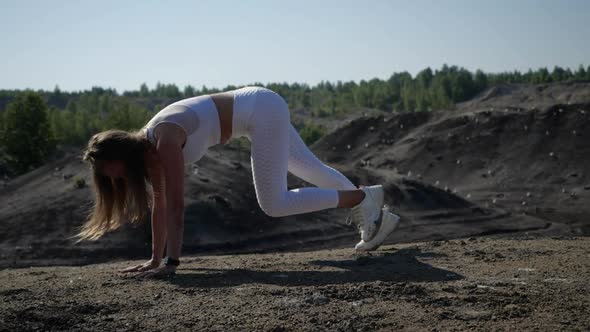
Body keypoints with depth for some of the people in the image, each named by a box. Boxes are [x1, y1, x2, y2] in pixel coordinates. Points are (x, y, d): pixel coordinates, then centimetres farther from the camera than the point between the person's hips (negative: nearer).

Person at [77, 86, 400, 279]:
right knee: (312, 168, 20)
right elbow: (159, 205, 6)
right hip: (258, 111, 9)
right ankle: (376, 216, 35)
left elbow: (175, 204, -30)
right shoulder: (148, 148, 0)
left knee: (273, 203, -9)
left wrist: (171, 262, -30)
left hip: (262, 110, -9)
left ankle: (363, 199, -1)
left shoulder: (164, 140, -26)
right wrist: (154, 259, 6)